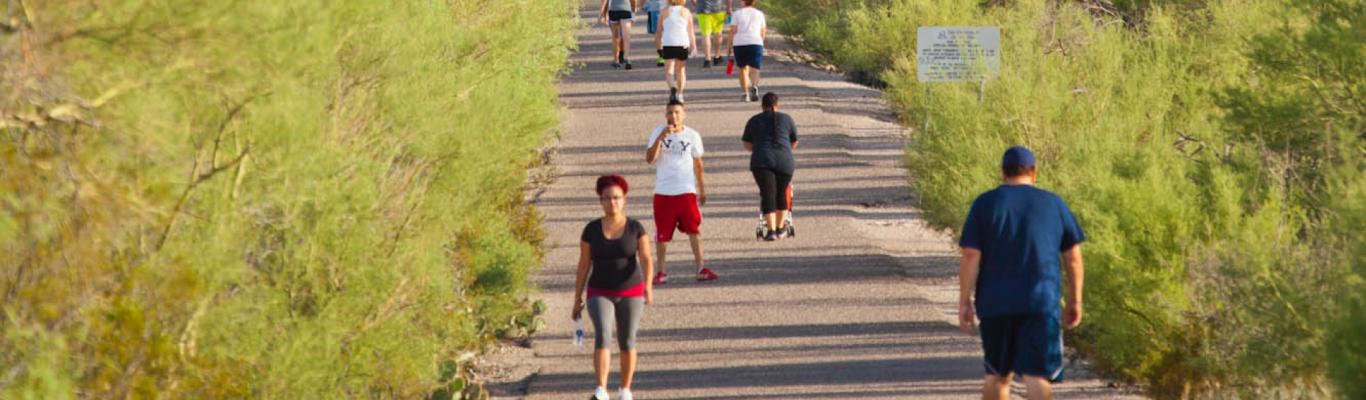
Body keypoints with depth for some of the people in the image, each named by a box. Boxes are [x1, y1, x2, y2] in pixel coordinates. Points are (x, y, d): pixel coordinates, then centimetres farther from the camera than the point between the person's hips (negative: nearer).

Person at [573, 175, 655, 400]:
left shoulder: (636, 228, -6)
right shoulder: (591, 229, -4)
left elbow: (646, 260, -13)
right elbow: (583, 266, 1)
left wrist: (648, 286, -30)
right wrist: (577, 300, 2)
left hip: (630, 293, 0)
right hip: (600, 294, 0)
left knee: (627, 342, 5)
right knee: (602, 335, -21)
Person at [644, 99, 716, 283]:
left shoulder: (692, 135, 3)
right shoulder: (658, 133, -1)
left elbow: (698, 164, 11)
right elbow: (649, 159, -13)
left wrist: (702, 189, 11)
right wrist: (661, 137, -24)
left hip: (686, 191, 0)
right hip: (663, 192, 0)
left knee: (694, 229, -7)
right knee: (662, 234, 2)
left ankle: (700, 268, -4)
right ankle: (662, 271, 11)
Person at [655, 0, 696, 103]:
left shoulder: (664, 12, 8)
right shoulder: (686, 12, 9)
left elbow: (659, 32, 6)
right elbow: (691, 31, 5)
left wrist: (658, 47, 12)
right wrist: (693, 47, 8)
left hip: (668, 44, -1)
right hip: (683, 44, 1)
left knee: (668, 70, -2)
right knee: (680, 70, 15)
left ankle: (672, 87, -29)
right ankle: (679, 93, 13)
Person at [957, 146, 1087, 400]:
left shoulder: (985, 204, 2)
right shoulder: (1054, 204, 6)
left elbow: (971, 257, -6)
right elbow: (1073, 257, 7)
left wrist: (964, 302, -2)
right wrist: (1075, 301, 14)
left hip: (995, 303, 1)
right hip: (1041, 302, -1)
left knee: (997, 374, 16)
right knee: (1037, 377, -5)